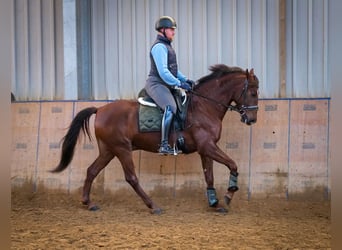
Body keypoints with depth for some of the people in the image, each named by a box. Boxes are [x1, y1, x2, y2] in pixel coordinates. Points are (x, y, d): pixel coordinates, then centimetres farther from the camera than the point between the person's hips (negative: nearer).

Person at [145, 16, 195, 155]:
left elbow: (173, 69, 27)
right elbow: (163, 72, -22)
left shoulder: (167, 46, 21)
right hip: (156, 84, -11)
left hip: (166, 85, 11)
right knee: (170, 108, -30)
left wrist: (185, 80, 14)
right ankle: (164, 145, -36)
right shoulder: (159, 47, -13)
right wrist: (179, 83, -20)